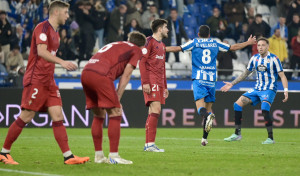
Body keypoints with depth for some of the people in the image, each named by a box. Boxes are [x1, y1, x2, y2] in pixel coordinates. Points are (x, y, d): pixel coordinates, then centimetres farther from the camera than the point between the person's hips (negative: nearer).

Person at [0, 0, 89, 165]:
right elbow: (41, 52, -24)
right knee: (26, 117, -6)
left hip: (48, 81, 9)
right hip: (36, 80, -9)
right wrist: (62, 62, -33)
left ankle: (68, 156, -5)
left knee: (58, 117, 0)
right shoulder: (43, 28, -11)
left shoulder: (54, 32, 18)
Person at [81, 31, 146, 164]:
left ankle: (98, 155, 18)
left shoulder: (115, 45, 35)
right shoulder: (137, 50, 16)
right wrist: (118, 98, 4)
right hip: (101, 75, -7)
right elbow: (126, 75, 5)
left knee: (98, 116, 17)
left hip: (85, 73, 7)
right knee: (115, 114, -1)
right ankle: (113, 156, -5)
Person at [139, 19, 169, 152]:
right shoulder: (150, 41, -4)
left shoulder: (162, 45, 23)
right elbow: (142, 62, -11)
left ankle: (148, 144, 7)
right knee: (156, 110, -18)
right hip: (151, 81, -9)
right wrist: (145, 82, -18)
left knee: (154, 112, 6)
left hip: (159, 83, 9)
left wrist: (165, 86, 23)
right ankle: (150, 143, -22)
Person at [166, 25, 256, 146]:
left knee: (200, 107, -13)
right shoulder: (215, 44, 12)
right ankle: (204, 138, 6)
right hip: (211, 80, 2)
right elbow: (233, 47, 20)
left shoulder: (194, 43, 6)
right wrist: (248, 43, 35)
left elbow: (177, 48, 1)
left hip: (198, 79, -2)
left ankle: (207, 116, -49)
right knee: (208, 107, 8)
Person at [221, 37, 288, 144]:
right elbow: (246, 73, 21)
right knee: (237, 104, -5)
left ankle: (270, 138, -20)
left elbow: (282, 76, -9)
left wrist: (286, 90, -23)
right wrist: (232, 84, 20)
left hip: (269, 90, -6)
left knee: (265, 109, -31)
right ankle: (237, 134, 4)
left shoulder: (273, 59, -9)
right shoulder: (254, 58, 8)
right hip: (257, 89, 6)